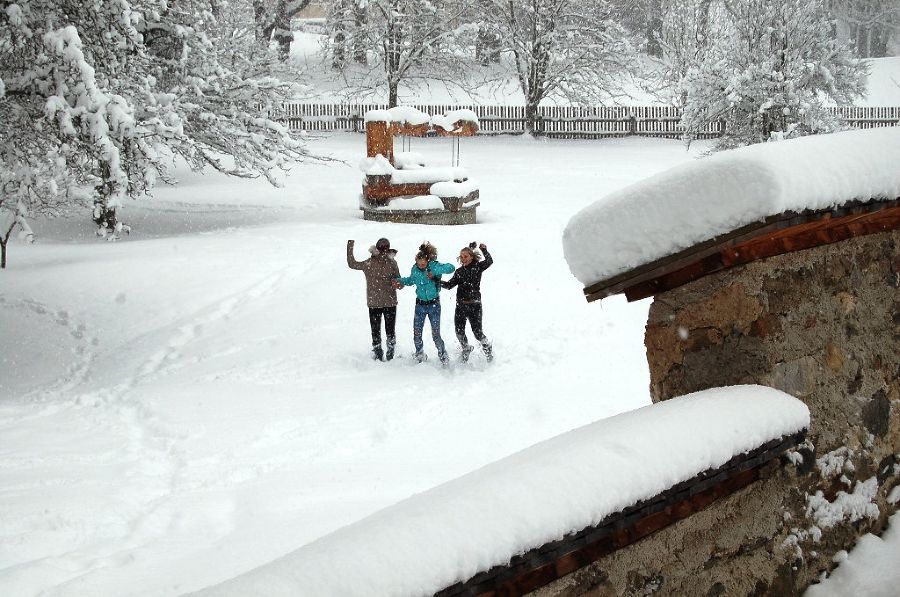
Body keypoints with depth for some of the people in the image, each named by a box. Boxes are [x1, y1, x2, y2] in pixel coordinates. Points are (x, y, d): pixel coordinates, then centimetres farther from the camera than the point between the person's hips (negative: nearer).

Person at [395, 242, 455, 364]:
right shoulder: (415, 269, -4)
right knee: (416, 334, 2)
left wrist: (435, 272, -34)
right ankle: (420, 356, 25)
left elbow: (450, 267, -29)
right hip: (420, 305, 3)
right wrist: (402, 281, 3)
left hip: (434, 304, -3)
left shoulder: (434, 265, -15)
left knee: (436, 335, -3)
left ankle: (443, 357, 19)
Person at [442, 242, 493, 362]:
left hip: (474, 305, -5)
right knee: (459, 332, 4)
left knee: (477, 332, -5)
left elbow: (489, 261, -18)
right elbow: (450, 284, 6)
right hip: (460, 306, 5)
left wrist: (484, 250, -31)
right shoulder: (459, 271, 12)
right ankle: (466, 350, 31)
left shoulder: (477, 267, 0)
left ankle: (488, 350, 21)